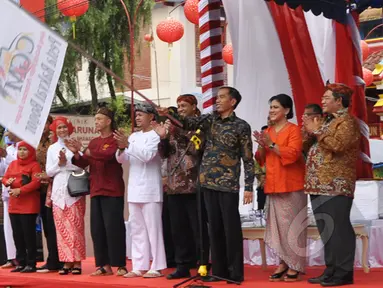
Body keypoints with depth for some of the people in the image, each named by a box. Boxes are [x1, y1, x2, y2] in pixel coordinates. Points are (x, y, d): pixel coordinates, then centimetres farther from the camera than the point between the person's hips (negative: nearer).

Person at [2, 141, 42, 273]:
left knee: (29, 234, -4)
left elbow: (36, 182, -16)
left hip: (29, 205, -7)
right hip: (14, 205, 7)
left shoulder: (34, 165, -5)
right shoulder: (13, 164, 15)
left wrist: (20, 190, -23)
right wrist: (7, 181, -9)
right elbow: (5, 178, 15)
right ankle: (21, 263, 16)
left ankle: (31, 264, 1)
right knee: (17, 235, 8)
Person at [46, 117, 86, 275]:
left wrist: (66, 163, -15)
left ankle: (77, 262, -3)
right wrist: (59, 164, -8)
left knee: (75, 226, -5)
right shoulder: (52, 148, 13)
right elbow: (49, 171, 8)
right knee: (61, 227, 1)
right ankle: (67, 262, 5)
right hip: (58, 190, 4)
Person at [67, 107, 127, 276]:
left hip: (112, 191, -7)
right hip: (96, 191, 7)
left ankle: (120, 265, -3)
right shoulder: (93, 142, 17)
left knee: (113, 227, -8)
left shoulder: (115, 139, -4)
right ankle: (104, 265, 9)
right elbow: (83, 164, 13)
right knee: (97, 228, 4)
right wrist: (76, 153, -6)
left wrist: (84, 150, -21)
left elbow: (108, 155, -21)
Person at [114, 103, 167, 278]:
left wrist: (127, 144, -23)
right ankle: (139, 266, 12)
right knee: (137, 230, 8)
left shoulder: (155, 135, -5)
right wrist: (121, 148, -12)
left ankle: (156, 267, 0)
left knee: (153, 229, -3)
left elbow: (147, 155, -19)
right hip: (134, 189, 7)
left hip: (150, 189, -7)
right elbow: (121, 159, 8)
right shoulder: (134, 136, 15)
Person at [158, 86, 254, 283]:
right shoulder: (209, 120, 11)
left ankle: (236, 273, 5)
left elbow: (248, 159, -4)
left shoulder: (241, 126, -3)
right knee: (214, 228, 9)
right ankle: (219, 271, 16)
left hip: (228, 185, -5)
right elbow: (189, 123, -5)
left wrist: (249, 187, -9)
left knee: (231, 229, -2)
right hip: (209, 183, 5)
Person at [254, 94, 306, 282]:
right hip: (273, 186, 7)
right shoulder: (268, 131, 16)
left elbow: (292, 154, -18)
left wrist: (271, 144, -20)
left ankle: (295, 266, -1)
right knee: (278, 225, 7)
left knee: (292, 225, -5)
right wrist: (262, 147, -3)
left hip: (291, 185, -7)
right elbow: (263, 159, 17)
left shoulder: (293, 130, -4)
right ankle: (284, 263, 14)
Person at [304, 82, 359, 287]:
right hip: (320, 185, 10)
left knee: (338, 229, -9)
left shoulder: (347, 121, -6)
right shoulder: (327, 121, 23)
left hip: (336, 186, -10)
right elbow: (314, 148, 23)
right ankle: (331, 270, 16)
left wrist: (317, 131, -13)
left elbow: (338, 145, -22)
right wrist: (310, 132, 7)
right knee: (326, 230, 11)